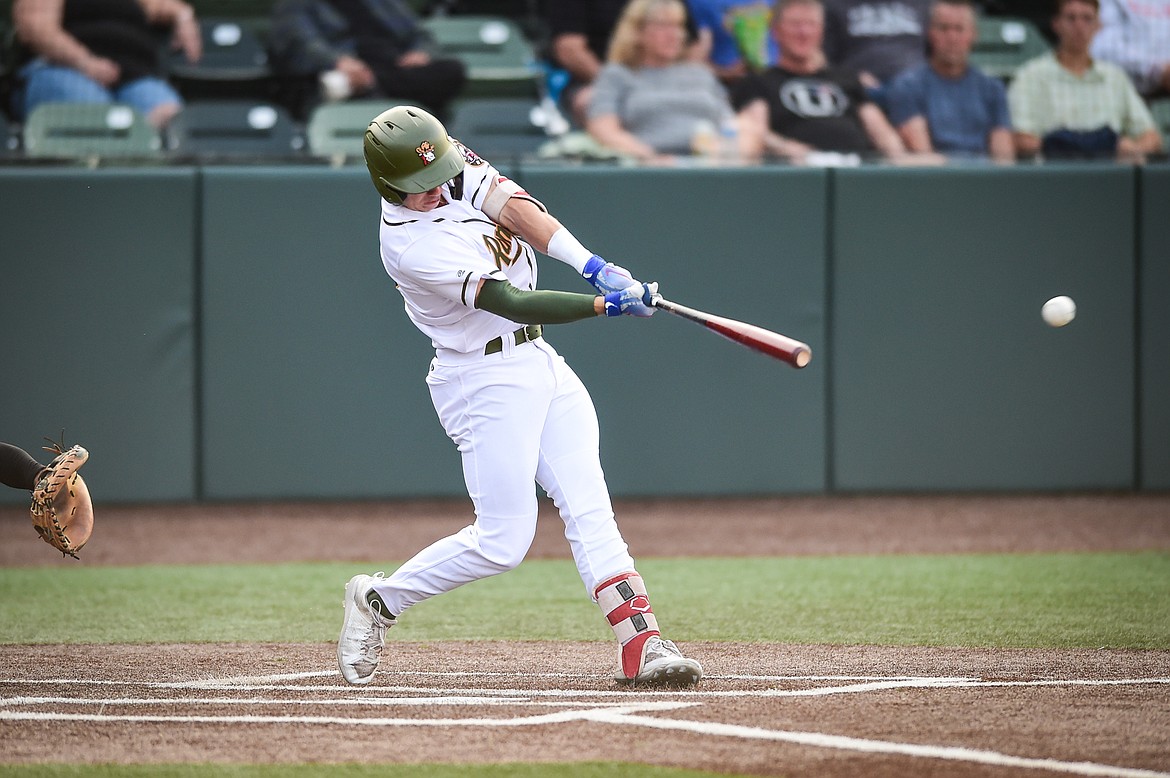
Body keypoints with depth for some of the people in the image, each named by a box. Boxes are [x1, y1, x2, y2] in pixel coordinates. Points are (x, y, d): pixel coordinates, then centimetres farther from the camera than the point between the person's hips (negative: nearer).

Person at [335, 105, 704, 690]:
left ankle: (641, 645, -8)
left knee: (589, 510, -2)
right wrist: (607, 305, -31)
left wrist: (593, 266, -28)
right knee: (503, 541, -7)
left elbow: (512, 206, -14)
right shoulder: (409, 246, -23)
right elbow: (512, 302, -27)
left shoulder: (453, 164, -2)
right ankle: (378, 600, 11)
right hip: (486, 381, -8)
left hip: (539, 362, 8)